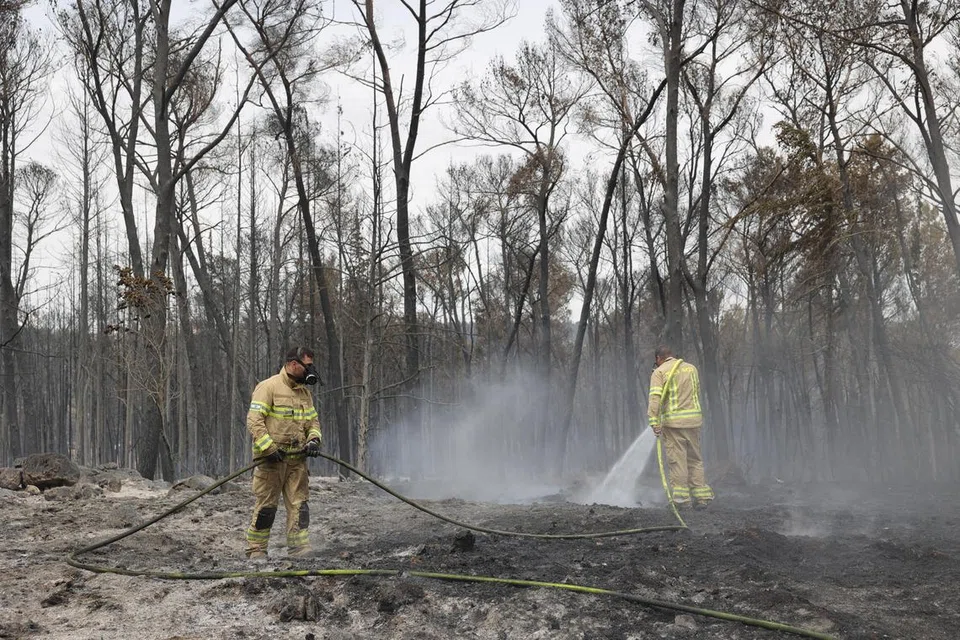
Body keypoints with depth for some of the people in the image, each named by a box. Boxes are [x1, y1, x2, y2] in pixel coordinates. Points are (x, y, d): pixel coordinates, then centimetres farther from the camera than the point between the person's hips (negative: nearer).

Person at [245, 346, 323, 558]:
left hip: (297, 460, 7)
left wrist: (313, 440, 0)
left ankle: (300, 549, 5)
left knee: (299, 505, 3)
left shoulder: (304, 392, 16)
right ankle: (256, 551, 11)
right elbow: (254, 421, -14)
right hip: (271, 460, -7)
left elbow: (313, 421, 21)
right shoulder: (269, 387, -9)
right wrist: (269, 448, -20)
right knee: (266, 506, 0)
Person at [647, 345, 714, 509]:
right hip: (694, 419, 5)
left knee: (677, 459, 0)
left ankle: (681, 499, 1)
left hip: (673, 420, -5)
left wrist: (654, 421, -20)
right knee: (695, 458, 12)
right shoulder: (691, 368, 14)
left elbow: (655, 397, -15)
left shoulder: (659, 372, -2)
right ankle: (702, 496, 10)